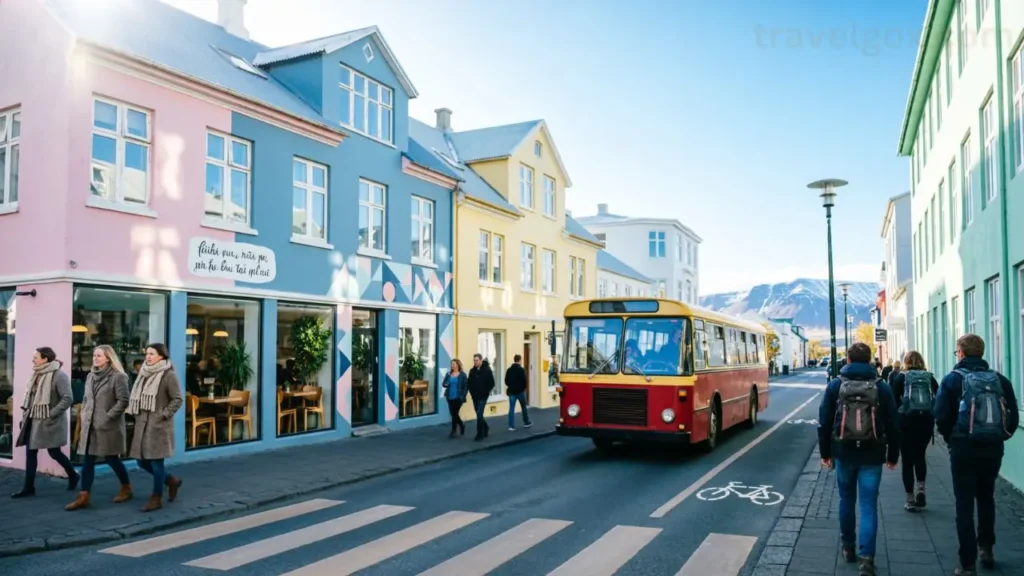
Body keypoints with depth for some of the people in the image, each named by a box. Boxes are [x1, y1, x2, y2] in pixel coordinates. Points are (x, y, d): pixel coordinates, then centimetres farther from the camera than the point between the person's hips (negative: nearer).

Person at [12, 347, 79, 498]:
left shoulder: (59, 375, -17)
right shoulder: (37, 374, 9)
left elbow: (67, 399, -22)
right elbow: (30, 396, 16)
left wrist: (51, 414, -23)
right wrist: (25, 414, 8)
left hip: (49, 422, -8)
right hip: (34, 420, 8)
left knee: (54, 452, 2)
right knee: (30, 452, 7)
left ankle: (73, 475, 24)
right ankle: (29, 487, 13)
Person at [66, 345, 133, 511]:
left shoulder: (118, 377, -11)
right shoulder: (90, 376, 12)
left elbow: (123, 401, -15)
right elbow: (86, 398, 21)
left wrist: (108, 416, -18)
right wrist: (83, 414, 7)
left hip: (108, 426, -6)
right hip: (90, 425, 6)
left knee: (111, 458, 4)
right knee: (88, 461, 4)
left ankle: (126, 488, 23)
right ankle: (83, 497, 7)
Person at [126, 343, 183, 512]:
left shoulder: (168, 375, -10)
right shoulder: (144, 373, 11)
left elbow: (177, 399, -11)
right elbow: (138, 396, 21)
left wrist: (164, 415, -16)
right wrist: (137, 414, 9)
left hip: (159, 425, -8)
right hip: (143, 424, 8)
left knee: (156, 461, -2)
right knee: (142, 461, 11)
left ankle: (156, 498, 11)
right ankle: (172, 480, 30)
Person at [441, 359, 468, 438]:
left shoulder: (462, 375, -6)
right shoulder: (448, 374, 7)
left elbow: (466, 386, -6)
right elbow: (443, 383, 10)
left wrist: (463, 396, -13)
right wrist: (445, 384, -14)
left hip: (458, 397, -5)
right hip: (450, 397, 5)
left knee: (454, 413, -5)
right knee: (453, 413, 12)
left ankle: (453, 431, 5)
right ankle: (462, 425, 36)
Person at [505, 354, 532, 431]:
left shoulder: (509, 370, 5)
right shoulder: (521, 369, -12)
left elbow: (506, 381, 6)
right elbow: (524, 381, -15)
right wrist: (524, 388, 4)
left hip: (511, 391, 4)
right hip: (520, 391, -4)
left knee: (511, 408, 2)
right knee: (524, 407, 14)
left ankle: (511, 426, -2)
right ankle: (527, 422, 27)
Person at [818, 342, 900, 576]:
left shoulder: (835, 385, -2)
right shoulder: (882, 387, -2)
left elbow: (824, 422, 0)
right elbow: (892, 425, 1)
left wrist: (825, 452, 9)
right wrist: (893, 455, 12)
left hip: (844, 452, 1)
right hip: (872, 455, -1)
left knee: (846, 500, 17)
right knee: (868, 504, 1)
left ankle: (848, 547, 29)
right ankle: (867, 557, -8)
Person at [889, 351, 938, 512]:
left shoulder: (901, 377, 2)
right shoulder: (929, 378, 8)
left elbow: (894, 400, -5)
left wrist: (895, 422, 4)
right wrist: (934, 417, 9)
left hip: (907, 420, -2)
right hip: (927, 420, 2)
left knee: (907, 459, 5)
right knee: (920, 455, 21)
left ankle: (910, 499, 7)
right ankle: (921, 488, 3)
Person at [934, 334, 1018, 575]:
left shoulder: (953, 379, -6)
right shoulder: (1000, 379, 4)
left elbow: (942, 416, -11)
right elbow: (1013, 416, 3)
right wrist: (999, 437, 14)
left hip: (964, 448, -4)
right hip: (993, 448, 4)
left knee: (965, 505, 2)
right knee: (986, 498, 24)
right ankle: (986, 549, 33)